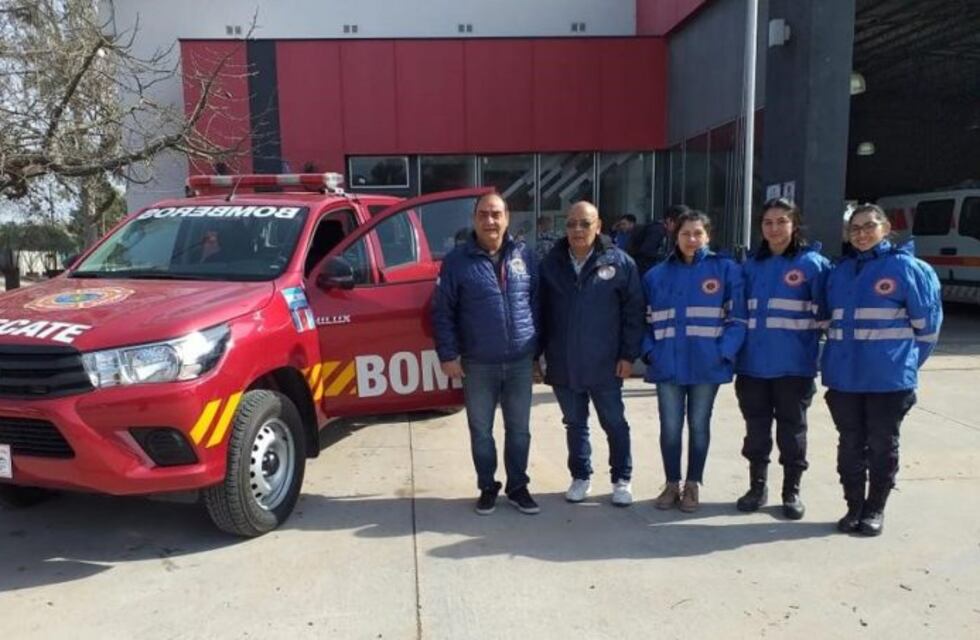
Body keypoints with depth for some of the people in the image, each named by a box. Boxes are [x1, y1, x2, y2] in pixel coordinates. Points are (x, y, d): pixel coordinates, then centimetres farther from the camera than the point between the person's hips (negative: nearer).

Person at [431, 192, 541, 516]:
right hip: (478, 364, -2)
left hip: (520, 362, 2)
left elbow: (536, 304, 8)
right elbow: (442, 312, -4)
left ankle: (518, 487, 28)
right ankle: (487, 488, 27)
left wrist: (537, 346, 5)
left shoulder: (524, 255, 4)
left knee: (519, 430, 12)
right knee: (481, 432, 10)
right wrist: (448, 354, -9)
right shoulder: (457, 260, -4)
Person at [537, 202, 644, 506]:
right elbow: (541, 312, 6)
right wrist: (536, 354, 5)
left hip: (605, 364, -2)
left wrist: (628, 355, -8)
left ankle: (621, 479, 27)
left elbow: (633, 312, -4)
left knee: (614, 424, 11)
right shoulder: (550, 263, 2)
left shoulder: (620, 262, -5)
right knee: (574, 424, 16)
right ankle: (580, 476, 31)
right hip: (563, 364, 2)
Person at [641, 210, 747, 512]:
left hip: (707, 365, -2)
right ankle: (671, 484, 25)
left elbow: (737, 318, -4)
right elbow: (645, 320, 10)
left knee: (699, 426, 10)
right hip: (668, 364, 2)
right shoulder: (657, 275, 7)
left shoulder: (726, 269, -1)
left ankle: (692, 485, 26)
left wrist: (724, 353, -13)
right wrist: (649, 351, -3)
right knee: (670, 428, 8)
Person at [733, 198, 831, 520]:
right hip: (753, 364, 4)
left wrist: (821, 353, -8)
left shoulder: (813, 263, -4)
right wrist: (734, 348, 7)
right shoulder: (751, 265, 8)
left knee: (791, 427, 9)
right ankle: (757, 486, 27)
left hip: (793, 365, -3)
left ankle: (792, 491, 24)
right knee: (756, 427, 12)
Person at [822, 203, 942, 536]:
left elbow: (927, 322, -2)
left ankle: (875, 509, 21)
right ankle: (854, 507, 23)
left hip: (889, 379, -4)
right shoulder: (841, 271, 8)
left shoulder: (907, 267, -6)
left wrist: (906, 362, 2)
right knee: (850, 444, 11)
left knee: (882, 445, 7)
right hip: (843, 376, 4)